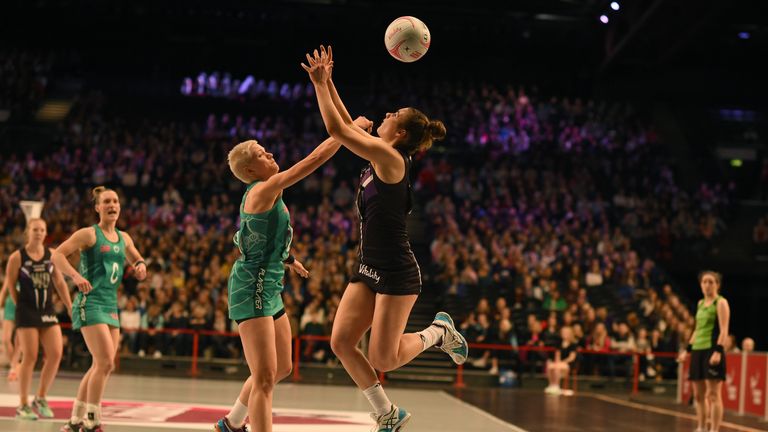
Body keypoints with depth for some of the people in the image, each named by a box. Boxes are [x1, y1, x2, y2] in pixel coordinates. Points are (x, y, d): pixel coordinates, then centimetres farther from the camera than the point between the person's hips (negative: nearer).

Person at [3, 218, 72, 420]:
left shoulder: (52, 255, 6)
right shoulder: (17, 257, -5)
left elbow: (60, 283, 12)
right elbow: (10, 286, 1)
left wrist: (71, 308, 10)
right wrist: (22, 306, 2)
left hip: (48, 311, 4)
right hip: (27, 312, -4)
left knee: (55, 354, -4)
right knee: (30, 357, -6)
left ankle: (41, 399, 13)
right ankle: (23, 405, 6)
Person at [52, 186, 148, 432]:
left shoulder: (124, 238, 14)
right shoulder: (89, 234, -5)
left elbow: (137, 260, 29)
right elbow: (57, 255, -11)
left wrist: (140, 266, 5)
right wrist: (76, 276, -27)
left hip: (111, 306, 8)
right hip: (90, 303, -8)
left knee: (101, 366, 9)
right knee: (105, 362, -16)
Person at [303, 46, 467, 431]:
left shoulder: (391, 159, -16)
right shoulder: (380, 157, 8)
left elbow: (336, 129, -19)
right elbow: (347, 126, 20)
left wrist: (319, 83, -11)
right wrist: (327, 82, 16)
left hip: (396, 271, -9)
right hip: (368, 267, 9)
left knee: (383, 359, -7)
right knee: (341, 342, 0)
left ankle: (439, 332, 19)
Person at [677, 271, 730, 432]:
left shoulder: (721, 303, -4)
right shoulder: (701, 303, 17)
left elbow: (723, 330, -12)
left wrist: (718, 351, -23)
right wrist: (687, 350, 21)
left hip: (712, 351, -8)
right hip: (698, 351, 8)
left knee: (713, 394, -9)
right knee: (698, 395, 10)